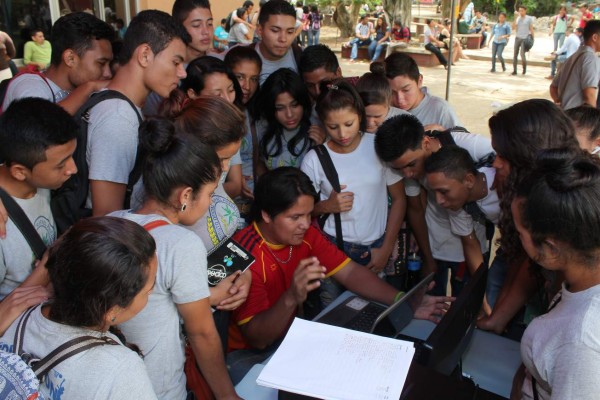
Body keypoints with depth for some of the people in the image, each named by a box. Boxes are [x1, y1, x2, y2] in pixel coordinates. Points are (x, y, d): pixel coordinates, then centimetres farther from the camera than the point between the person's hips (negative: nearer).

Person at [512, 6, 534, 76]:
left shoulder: (529, 18, 2)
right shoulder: (517, 18, 10)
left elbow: (531, 29, 3)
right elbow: (513, 28, -1)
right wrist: (515, 18, -8)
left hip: (525, 39, -4)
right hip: (517, 38, 4)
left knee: (522, 55, -14)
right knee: (515, 55, 1)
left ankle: (524, 67, 11)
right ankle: (514, 70, 8)